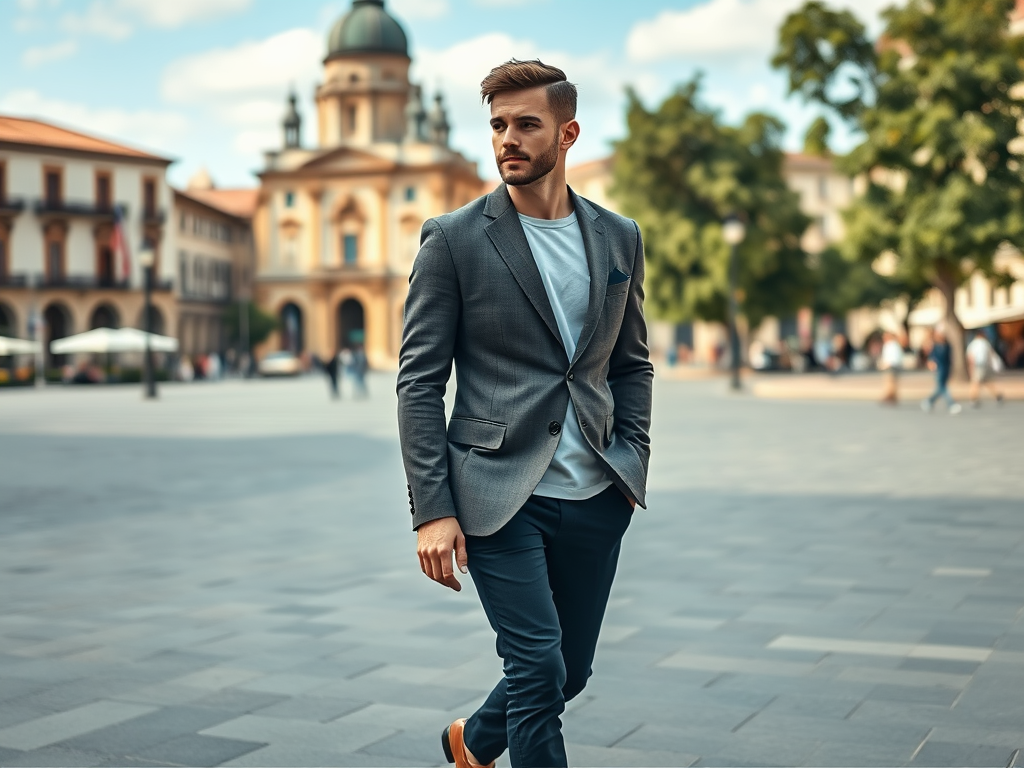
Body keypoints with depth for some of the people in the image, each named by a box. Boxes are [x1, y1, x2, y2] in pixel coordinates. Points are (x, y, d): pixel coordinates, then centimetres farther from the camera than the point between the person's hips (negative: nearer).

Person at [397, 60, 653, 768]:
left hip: (596, 498, 5)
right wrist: (432, 510, -12)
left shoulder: (619, 238, 9)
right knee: (539, 669, -9)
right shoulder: (454, 240, -4)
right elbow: (419, 382, -6)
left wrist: (633, 466, 5)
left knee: (570, 673, 14)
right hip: (499, 492, -4)